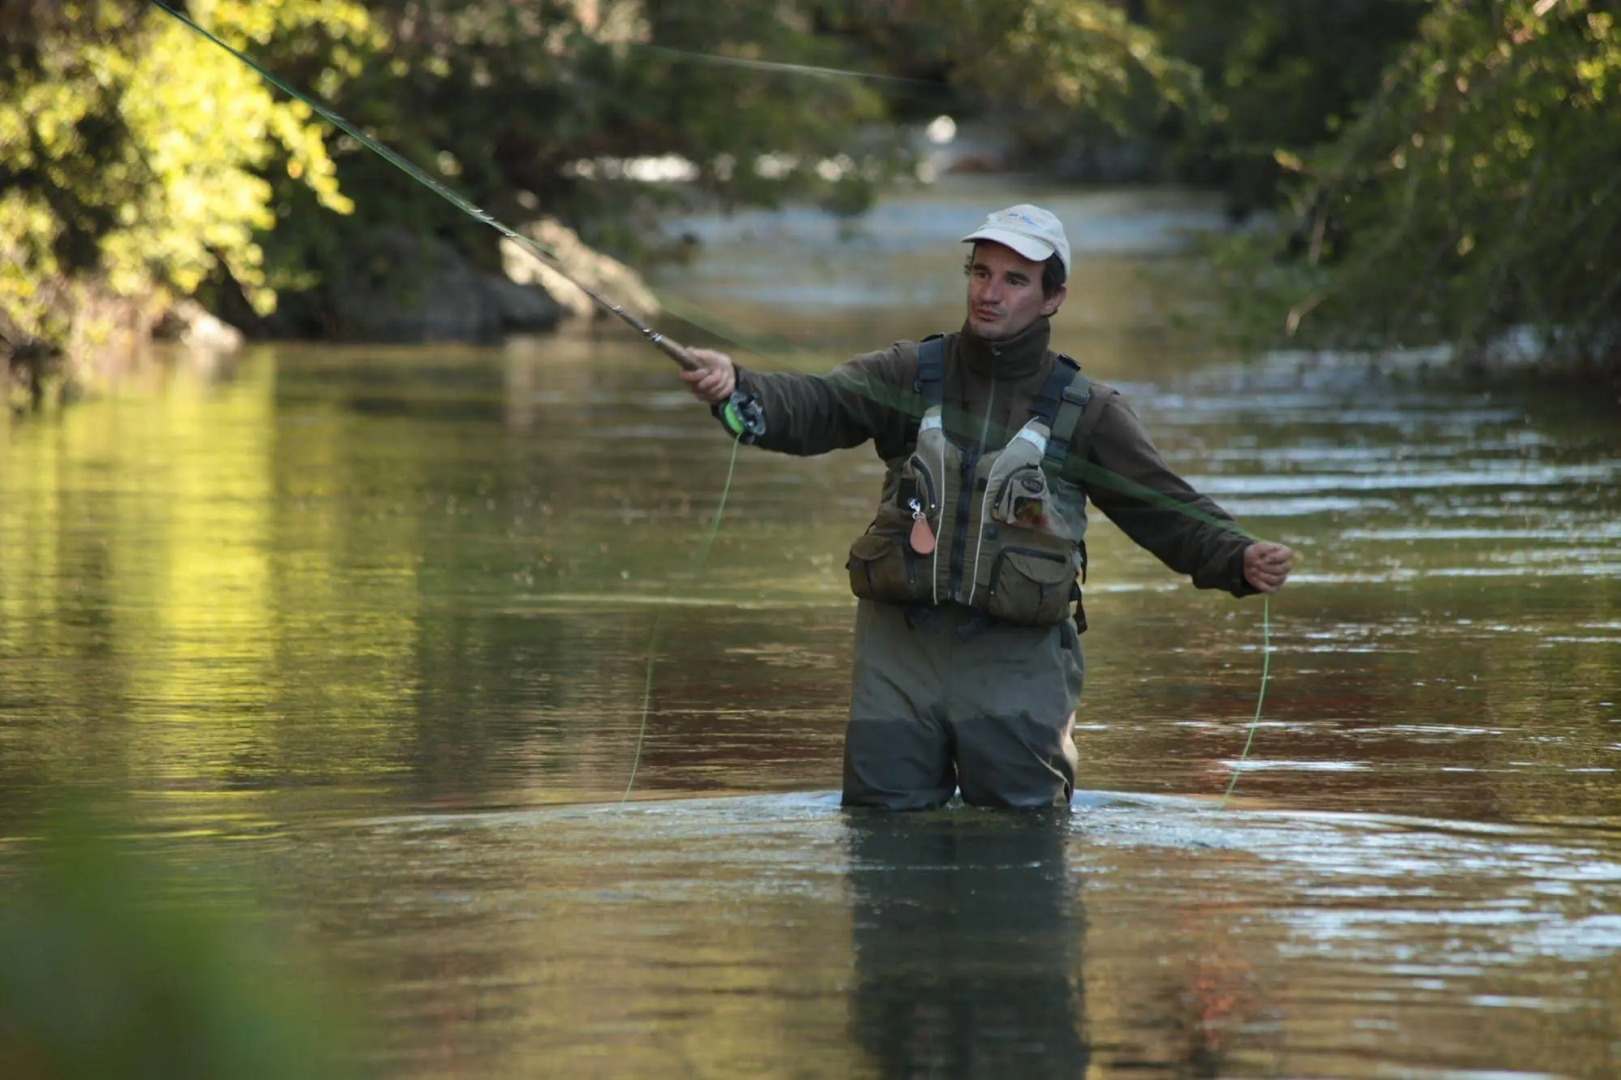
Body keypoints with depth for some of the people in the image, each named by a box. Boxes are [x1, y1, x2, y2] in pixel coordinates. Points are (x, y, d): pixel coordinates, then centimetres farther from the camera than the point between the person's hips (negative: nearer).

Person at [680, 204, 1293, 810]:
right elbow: (812, 405, -11)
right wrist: (737, 389, -32)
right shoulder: (910, 375, 4)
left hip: (1016, 665, -1)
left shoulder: (1087, 411, 2)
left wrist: (1240, 560, -18)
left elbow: (1171, 512, 0)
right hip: (899, 652, 1)